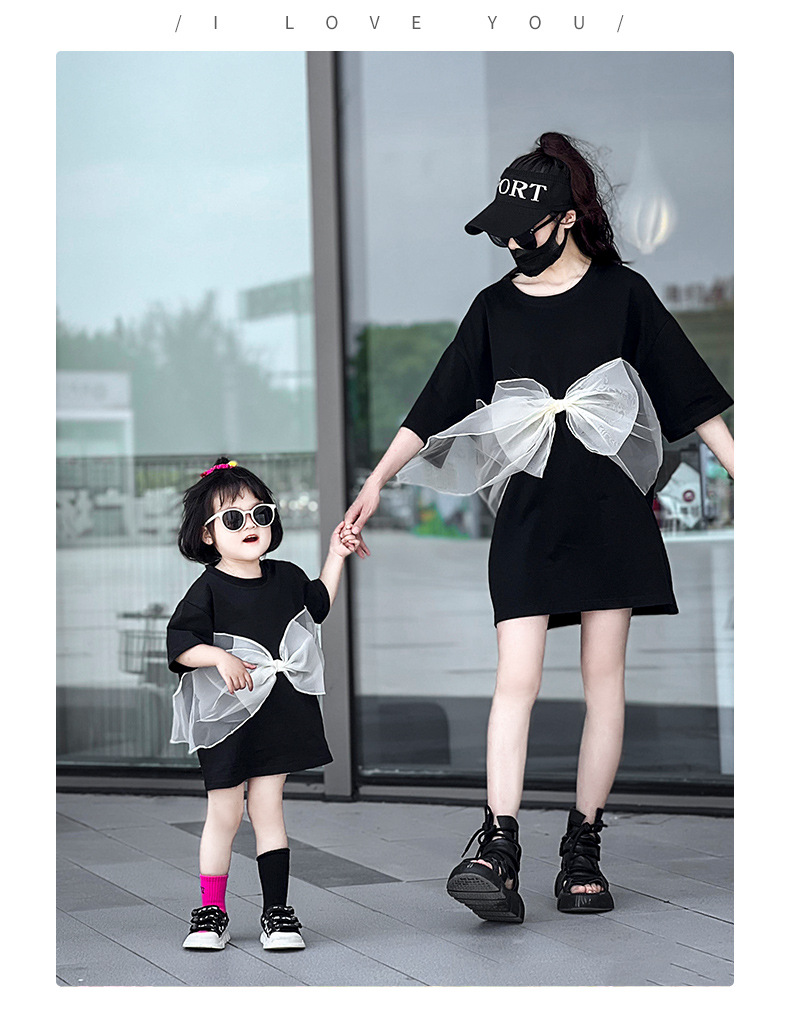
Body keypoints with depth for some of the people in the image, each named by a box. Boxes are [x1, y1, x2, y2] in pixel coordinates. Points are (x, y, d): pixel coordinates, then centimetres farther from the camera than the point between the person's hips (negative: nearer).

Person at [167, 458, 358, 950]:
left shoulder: (286, 577, 7)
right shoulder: (209, 589, -9)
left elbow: (318, 604, 27)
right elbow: (180, 644, -14)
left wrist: (336, 556, 21)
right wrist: (220, 657, -28)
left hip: (280, 713, 3)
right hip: (226, 716, -3)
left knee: (268, 807, 5)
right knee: (224, 812, 3)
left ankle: (277, 910, 10)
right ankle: (212, 911, 15)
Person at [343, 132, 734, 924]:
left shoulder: (622, 294, 3)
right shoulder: (496, 308, 9)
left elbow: (691, 394, 5)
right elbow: (436, 409, 11)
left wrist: (744, 473, 1)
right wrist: (375, 483, 7)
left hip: (610, 508, -1)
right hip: (528, 510, 1)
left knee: (603, 680, 1)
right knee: (516, 679, -11)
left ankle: (583, 849, 7)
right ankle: (497, 850, -18)